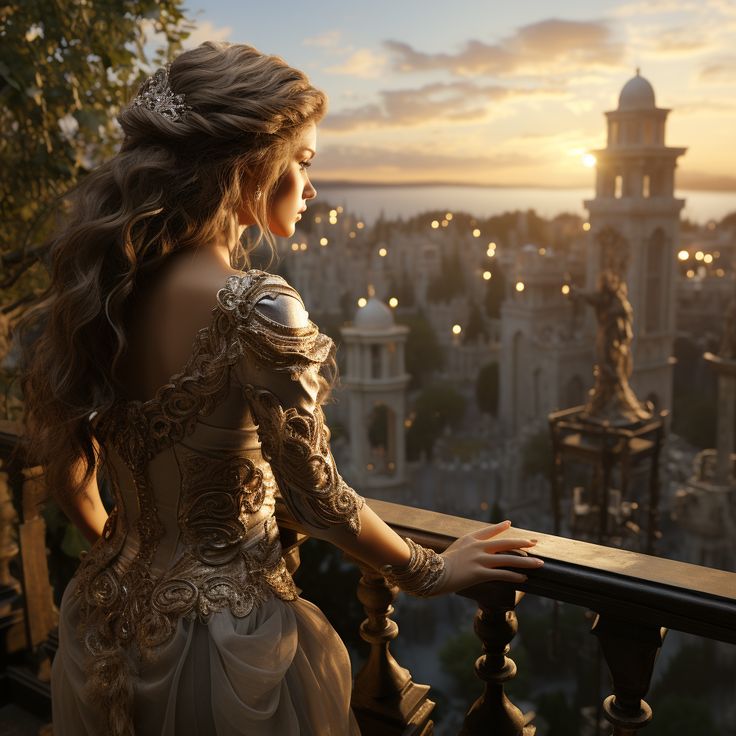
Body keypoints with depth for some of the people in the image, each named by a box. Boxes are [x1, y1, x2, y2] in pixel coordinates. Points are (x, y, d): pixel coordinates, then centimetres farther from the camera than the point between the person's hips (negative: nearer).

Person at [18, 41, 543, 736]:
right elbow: (319, 500, -19)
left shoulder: (99, 281, -5)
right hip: (224, 629, -6)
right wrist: (430, 571, -2)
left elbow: (58, 451, 5)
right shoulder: (252, 307, -26)